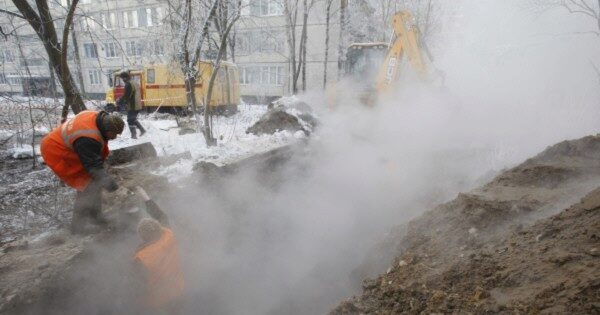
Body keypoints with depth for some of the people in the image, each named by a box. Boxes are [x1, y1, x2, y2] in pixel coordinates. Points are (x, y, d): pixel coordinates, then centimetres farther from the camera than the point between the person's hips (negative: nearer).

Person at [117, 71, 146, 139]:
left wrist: (119, 101, -2)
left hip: (132, 106, -9)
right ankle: (142, 129, 17)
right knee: (134, 119, 22)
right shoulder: (136, 83, 13)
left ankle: (133, 135, 4)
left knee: (130, 121, 1)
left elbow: (126, 96, -17)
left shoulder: (128, 85, -16)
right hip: (138, 105, 9)